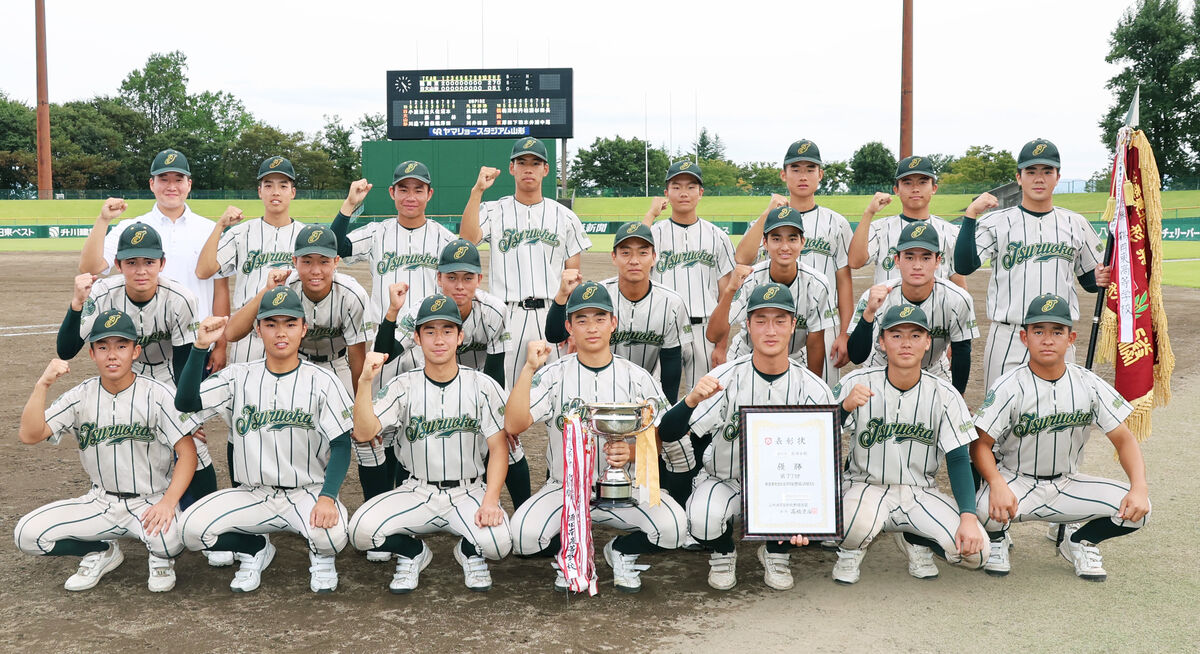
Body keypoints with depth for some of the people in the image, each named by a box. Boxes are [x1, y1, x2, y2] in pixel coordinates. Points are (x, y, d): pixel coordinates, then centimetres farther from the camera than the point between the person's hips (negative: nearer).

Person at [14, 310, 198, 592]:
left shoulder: (157, 394, -11)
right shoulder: (81, 397, 0)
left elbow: (187, 452, -13)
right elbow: (29, 434, -11)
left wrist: (168, 501, -27)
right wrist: (42, 384, -22)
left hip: (151, 502, -4)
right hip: (101, 503, 4)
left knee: (169, 541, -36)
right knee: (27, 533, -13)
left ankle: (161, 558, 5)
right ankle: (103, 552, 13)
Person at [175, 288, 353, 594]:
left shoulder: (323, 381, -5)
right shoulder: (238, 378, 2)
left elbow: (341, 444, -10)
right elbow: (185, 402, -12)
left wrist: (327, 497, -25)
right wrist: (200, 347, -23)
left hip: (308, 493, -3)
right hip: (254, 496, 3)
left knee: (331, 532, -34)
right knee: (192, 527, -19)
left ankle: (321, 557, 8)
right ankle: (256, 549, 13)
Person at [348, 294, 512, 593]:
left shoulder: (483, 386, -3)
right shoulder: (403, 386, -1)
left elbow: (498, 447, -6)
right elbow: (363, 433, -14)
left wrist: (491, 499, -20)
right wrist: (365, 380, -27)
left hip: (469, 493, -1)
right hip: (417, 494, 1)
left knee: (498, 542, -29)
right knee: (361, 529, -23)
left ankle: (469, 552, 10)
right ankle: (413, 553, 10)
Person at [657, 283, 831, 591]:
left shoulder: (814, 389, -12)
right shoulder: (725, 378, -17)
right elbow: (666, 435, -23)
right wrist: (692, 400, -45)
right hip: (725, 480, -1)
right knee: (704, 518, -33)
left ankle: (776, 552, 9)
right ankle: (723, 553, 7)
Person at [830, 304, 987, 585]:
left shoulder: (944, 394, -4)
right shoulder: (857, 383, -9)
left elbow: (958, 459, -4)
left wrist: (968, 517, -16)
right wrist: (845, 406, -35)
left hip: (920, 493, 3)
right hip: (866, 486, -3)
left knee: (975, 552, -17)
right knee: (860, 522, -38)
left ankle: (913, 539, 15)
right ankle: (850, 551, 1)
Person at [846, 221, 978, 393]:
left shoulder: (958, 300, -24)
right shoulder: (874, 298, -28)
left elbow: (961, 352, -9)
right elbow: (856, 357, -35)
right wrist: (869, 312, -49)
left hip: (934, 372, 2)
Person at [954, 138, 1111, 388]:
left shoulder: (1076, 224, 11)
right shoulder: (996, 222, 2)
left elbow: (1088, 279, 19)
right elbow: (963, 266, -12)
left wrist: (1100, 280, -4)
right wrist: (971, 214, -15)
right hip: (1008, 339, -2)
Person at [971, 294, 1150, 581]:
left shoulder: (1090, 385, -4)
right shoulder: (1009, 387, -14)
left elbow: (1124, 439, -2)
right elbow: (981, 444, -15)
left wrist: (1140, 488, -20)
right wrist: (997, 485, -36)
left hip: (1067, 486, 4)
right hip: (1015, 481, -3)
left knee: (1138, 508, -17)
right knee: (989, 509, -37)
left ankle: (1080, 542, 14)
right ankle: (996, 541, 4)